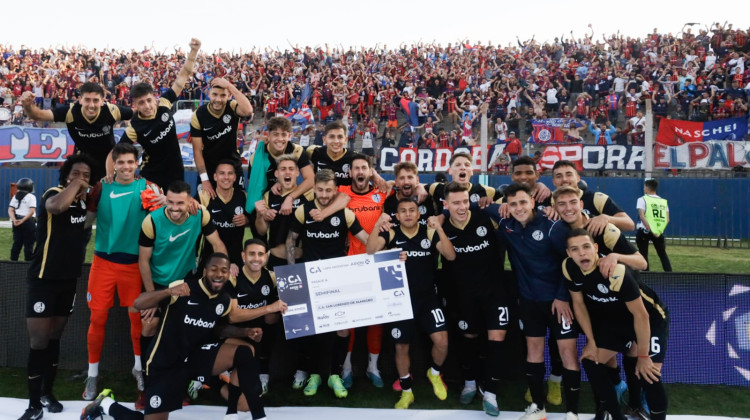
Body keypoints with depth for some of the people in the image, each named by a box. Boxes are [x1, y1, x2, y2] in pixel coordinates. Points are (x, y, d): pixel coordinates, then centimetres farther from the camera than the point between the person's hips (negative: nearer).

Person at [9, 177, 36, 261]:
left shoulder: (15, 196, 10)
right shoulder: (31, 197, -6)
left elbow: (10, 210, 0)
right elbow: (32, 211, -18)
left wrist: (14, 220, -11)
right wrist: (23, 220, -17)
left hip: (17, 222, 6)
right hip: (28, 221, -6)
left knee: (17, 242, 12)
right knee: (28, 243, 0)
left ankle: (13, 260, 15)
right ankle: (28, 260, 3)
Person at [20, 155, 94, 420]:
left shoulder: (83, 200, 6)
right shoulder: (53, 193, -13)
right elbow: (57, 206, -39)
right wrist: (75, 184, -23)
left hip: (68, 280, 6)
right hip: (43, 280, -6)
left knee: (54, 339, 16)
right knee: (38, 343, -4)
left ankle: (47, 394, 28)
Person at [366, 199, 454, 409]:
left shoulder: (429, 233, -4)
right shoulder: (391, 233, -5)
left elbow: (451, 256, -15)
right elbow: (370, 251, -20)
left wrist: (439, 229, -27)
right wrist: (378, 225, -33)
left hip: (427, 296, 0)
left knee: (441, 341, -12)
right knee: (401, 346, 9)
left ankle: (434, 373, 22)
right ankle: (406, 392, 31)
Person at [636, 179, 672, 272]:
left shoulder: (642, 199, -3)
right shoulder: (664, 201, 11)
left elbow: (642, 216, -15)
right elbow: (667, 219, 3)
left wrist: (651, 230, -17)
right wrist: (659, 229, 5)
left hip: (644, 231, -4)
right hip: (659, 232, 4)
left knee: (643, 254, 6)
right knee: (663, 254, 14)